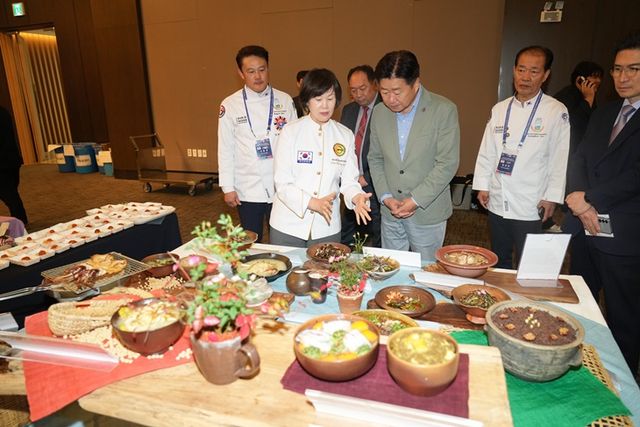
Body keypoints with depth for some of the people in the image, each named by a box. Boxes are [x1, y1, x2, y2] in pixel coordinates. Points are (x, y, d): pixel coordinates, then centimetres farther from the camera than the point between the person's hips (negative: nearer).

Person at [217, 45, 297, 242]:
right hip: (247, 190, 0)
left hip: (281, 187, 1)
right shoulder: (230, 105, -1)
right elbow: (225, 149, 1)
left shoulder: (285, 101, 2)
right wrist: (227, 187, -1)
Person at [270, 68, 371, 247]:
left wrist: (356, 197, -19)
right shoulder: (291, 132, -6)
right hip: (289, 225, -2)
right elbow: (282, 183, -10)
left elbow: (349, 180, 3)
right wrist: (313, 203, -23)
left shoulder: (345, 135, 3)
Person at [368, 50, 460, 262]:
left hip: (427, 213, -4)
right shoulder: (379, 112, 2)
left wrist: (416, 200, -17)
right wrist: (385, 197, -5)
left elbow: (447, 163, -14)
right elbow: (375, 158, 8)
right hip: (390, 212, 4)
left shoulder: (444, 110, -12)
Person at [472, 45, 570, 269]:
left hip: (530, 206, -4)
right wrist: (482, 186, 5)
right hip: (497, 201, 4)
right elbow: (486, 152, 7)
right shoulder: (500, 108, 5)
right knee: (499, 261, 19)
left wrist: (551, 197, -8)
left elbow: (560, 158, -6)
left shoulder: (556, 111, -7)